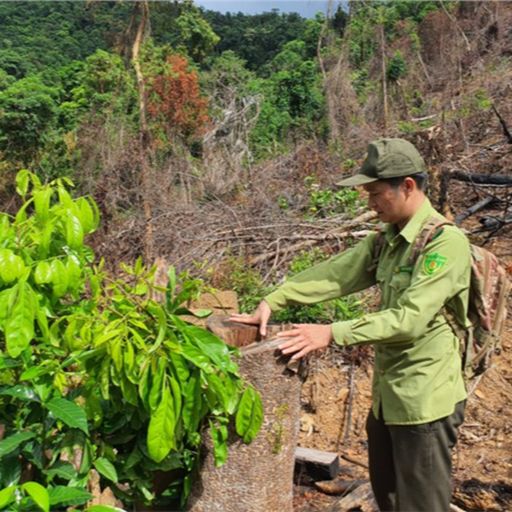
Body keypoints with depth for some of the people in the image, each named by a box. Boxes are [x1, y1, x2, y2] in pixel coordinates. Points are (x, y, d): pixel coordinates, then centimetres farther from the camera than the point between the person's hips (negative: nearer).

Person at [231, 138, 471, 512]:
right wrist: (272, 302, -7)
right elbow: (334, 274, 2)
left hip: (425, 398, -8)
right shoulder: (386, 240, 7)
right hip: (388, 393, 8)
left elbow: (410, 319, -26)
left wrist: (333, 334, -28)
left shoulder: (446, 242, -20)